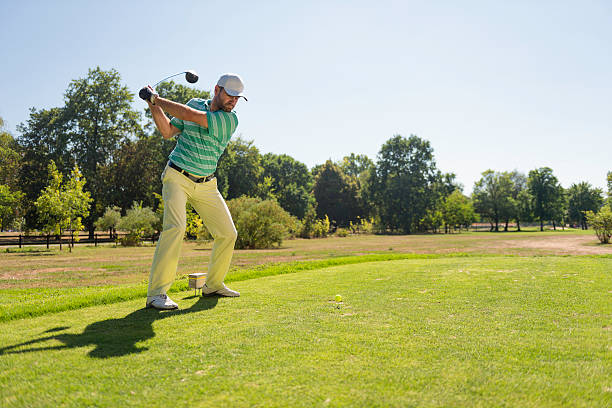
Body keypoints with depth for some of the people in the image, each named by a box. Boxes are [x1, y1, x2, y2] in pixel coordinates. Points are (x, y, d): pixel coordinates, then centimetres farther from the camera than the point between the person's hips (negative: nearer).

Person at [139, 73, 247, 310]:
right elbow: (168, 132, 8)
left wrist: (156, 99, -13)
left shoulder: (230, 120, -6)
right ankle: (156, 293, -21)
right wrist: (154, 106, -4)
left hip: (206, 185, 2)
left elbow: (190, 116, -18)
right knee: (175, 227, -23)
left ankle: (213, 285, 20)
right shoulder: (195, 103, 4)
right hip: (177, 177, -2)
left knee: (228, 233, 1)